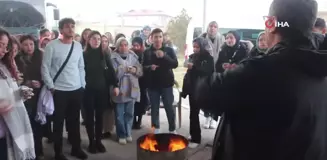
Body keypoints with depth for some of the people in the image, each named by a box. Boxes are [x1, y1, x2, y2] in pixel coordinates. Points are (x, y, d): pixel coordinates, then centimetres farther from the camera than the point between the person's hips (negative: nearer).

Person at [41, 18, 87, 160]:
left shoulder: (78, 46, 7)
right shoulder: (52, 46, -7)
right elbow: (45, 68, -6)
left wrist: (83, 84, 8)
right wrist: (51, 86, -9)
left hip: (77, 90, 4)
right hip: (59, 91, -4)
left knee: (75, 121, 14)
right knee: (59, 122, 7)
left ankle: (76, 148, 30)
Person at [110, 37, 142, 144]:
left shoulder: (133, 56, 10)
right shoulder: (113, 57, -4)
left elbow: (141, 71, 8)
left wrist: (135, 70, -12)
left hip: (131, 90, 4)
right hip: (119, 90, -4)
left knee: (129, 113, 12)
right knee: (119, 114, 4)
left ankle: (128, 133, 26)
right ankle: (121, 135, 17)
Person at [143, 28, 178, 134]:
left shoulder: (169, 50, 1)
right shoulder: (147, 52, 3)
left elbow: (175, 64, -9)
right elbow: (143, 67, 4)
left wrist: (164, 56, -23)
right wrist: (149, 67, -18)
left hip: (166, 83, -1)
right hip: (152, 84, 1)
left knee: (169, 107, 4)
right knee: (154, 108, 10)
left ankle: (173, 129, 17)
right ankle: (155, 129, 24)